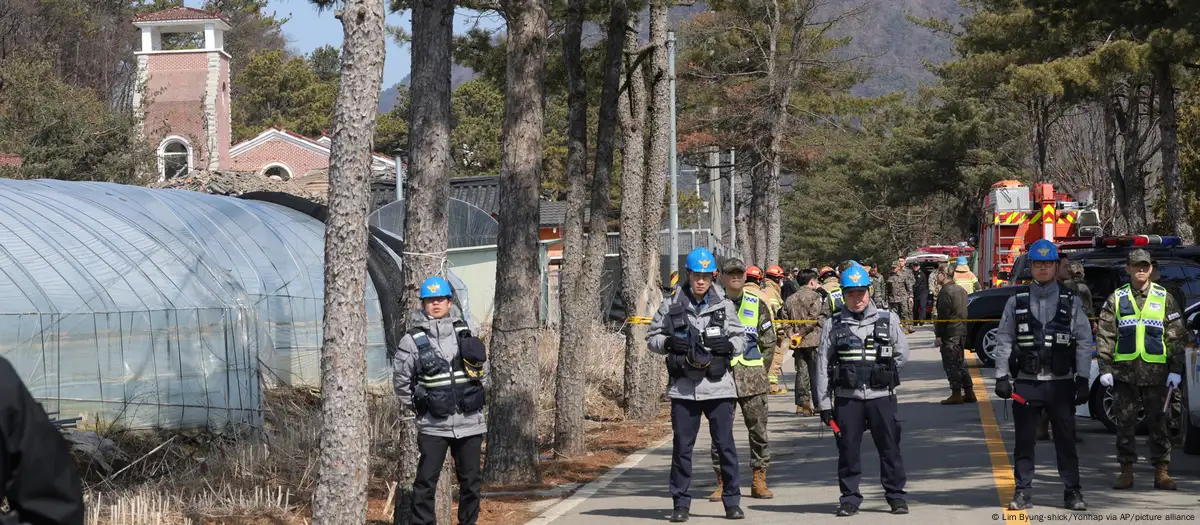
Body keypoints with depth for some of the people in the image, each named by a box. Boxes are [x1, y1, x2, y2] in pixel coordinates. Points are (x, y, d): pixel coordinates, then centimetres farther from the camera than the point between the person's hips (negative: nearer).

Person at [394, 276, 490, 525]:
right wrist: (419, 405, 2)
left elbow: (483, 371, 18)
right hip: (433, 426, -3)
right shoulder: (412, 341, -3)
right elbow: (402, 382, 2)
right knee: (425, 481, -5)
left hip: (469, 422, 3)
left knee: (471, 481, 10)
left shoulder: (466, 334, 7)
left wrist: (473, 399, 12)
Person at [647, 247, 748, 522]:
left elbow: (741, 338, 10)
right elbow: (652, 337, 8)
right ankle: (681, 504, 13)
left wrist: (729, 344, -11)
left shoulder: (724, 305, 6)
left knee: (725, 445, 2)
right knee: (682, 447, 4)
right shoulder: (671, 305, 4)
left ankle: (732, 501, 12)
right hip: (683, 387, 0)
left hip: (718, 386, 0)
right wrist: (669, 343, -12)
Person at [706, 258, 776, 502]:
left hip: (751, 378, 1)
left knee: (758, 429, 1)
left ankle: (759, 481, 9)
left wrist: (759, 368, 7)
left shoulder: (757, 304, 9)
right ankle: (722, 483, 7)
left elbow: (769, 341, 13)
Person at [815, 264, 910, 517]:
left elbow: (902, 354, 11)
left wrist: (882, 374, 1)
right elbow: (823, 366, 3)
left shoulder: (887, 320, 6)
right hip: (846, 398, 0)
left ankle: (896, 496, 14)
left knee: (889, 448, 4)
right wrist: (824, 403, -1)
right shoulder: (832, 325, 4)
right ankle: (850, 499, 13)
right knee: (848, 450, 3)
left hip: (881, 395, 0)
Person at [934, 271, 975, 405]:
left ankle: (956, 394, -5)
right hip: (962, 331, 9)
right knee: (960, 363, 15)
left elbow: (943, 315, -18)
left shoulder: (945, 291, -15)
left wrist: (938, 335, -15)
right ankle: (969, 392, 17)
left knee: (951, 364, -5)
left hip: (950, 333, -9)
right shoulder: (961, 290, 15)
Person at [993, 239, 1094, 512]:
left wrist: (1082, 379, -3)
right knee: (1024, 441, 4)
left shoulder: (1071, 302, 6)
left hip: (1061, 382, 0)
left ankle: (1072, 491, 10)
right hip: (1026, 383, 0)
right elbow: (1003, 341, 6)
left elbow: (1084, 343, 4)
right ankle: (1023, 491, 11)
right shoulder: (1016, 302, 6)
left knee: (1066, 440, 3)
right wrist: (1002, 376, -2)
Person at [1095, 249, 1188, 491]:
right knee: (1125, 423, 3)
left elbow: (1176, 336, 6)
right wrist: (1105, 368, -2)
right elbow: (1104, 335, 6)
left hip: (1156, 371, 0)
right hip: (1124, 371, 1)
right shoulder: (1117, 299, 7)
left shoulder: (1164, 297, 7)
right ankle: (1126, 470, 11)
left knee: (1157, 421, 2)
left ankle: (1161, 471, 8)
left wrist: (1176, 369, -1)